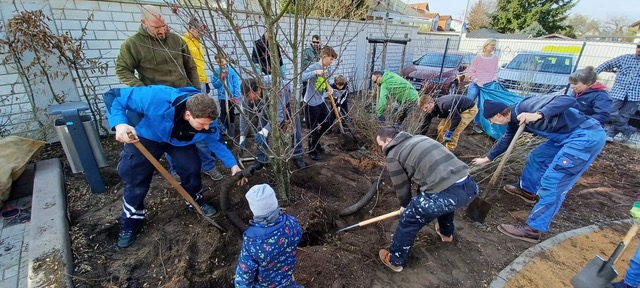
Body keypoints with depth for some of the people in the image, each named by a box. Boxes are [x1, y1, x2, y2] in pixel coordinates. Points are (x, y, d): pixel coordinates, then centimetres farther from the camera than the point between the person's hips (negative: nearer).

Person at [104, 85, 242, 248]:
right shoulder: (157, 98, -43)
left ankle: (196, 202, 18)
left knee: (192, 169, -12)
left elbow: (216, 142, -12)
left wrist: (233, 164, -18)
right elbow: (114, 96, -30)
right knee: (135, 178, -2)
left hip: (180, 141, 2)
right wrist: (119, 124, -48)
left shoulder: (206, 119, -29)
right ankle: (130, 223, 21)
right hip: (145, 138, -2)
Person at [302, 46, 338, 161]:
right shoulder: (314, 67, -20)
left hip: (321, 101, 8)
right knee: (314, 128, 5)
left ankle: (315, 142, 41)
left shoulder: (328, 68, 4)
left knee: (326, 124, 17)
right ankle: (312, 150, 26)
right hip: (311, 102, -8)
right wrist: (315, 72, -41)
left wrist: (329, 88, -7)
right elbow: (301, 77, -33)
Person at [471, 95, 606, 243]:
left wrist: (539, 114, -41)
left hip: (588, 135, -10)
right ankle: (527, 190, 44)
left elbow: (568, 99, -29)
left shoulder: (526, 105, -21)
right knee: (536, 157, 22)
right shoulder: (514, 119, 8)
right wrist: (487, 158, 31)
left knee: (552, 183, -11)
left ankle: (534, 229, -3)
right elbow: (505, 140, 23)